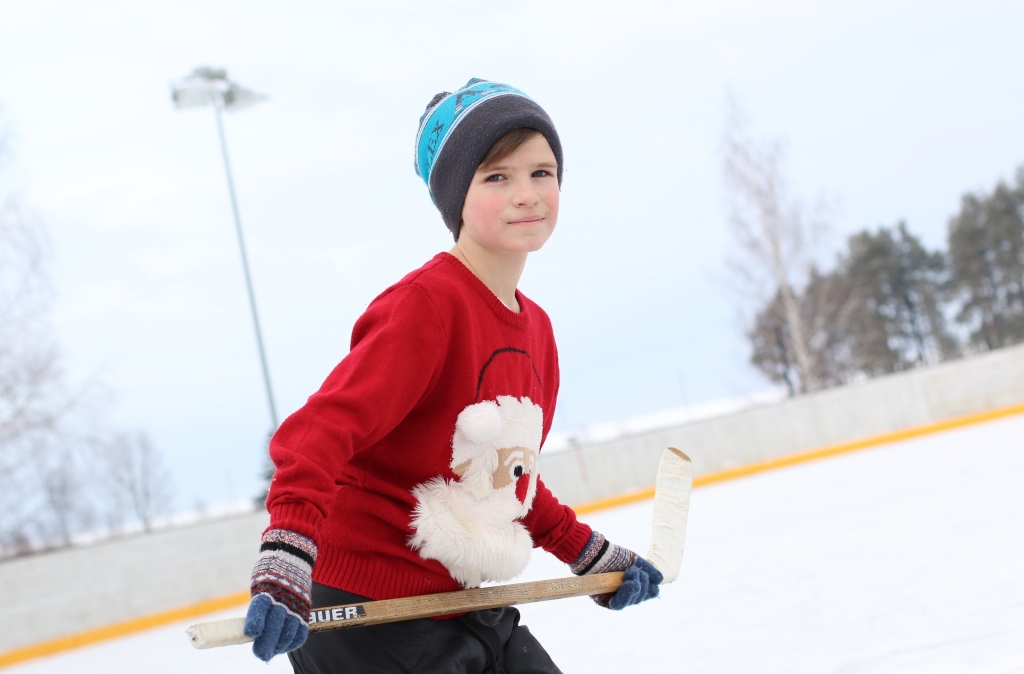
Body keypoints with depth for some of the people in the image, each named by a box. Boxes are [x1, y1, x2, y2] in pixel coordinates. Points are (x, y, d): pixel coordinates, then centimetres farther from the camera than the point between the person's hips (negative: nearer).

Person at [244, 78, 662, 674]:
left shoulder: (536, 328, 7)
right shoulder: (426, 304, -19)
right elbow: (320, 429, -27)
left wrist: (588, 554, 19)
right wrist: (287, 556, -39)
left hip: (459, 599, 8)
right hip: (365, 610, -8)